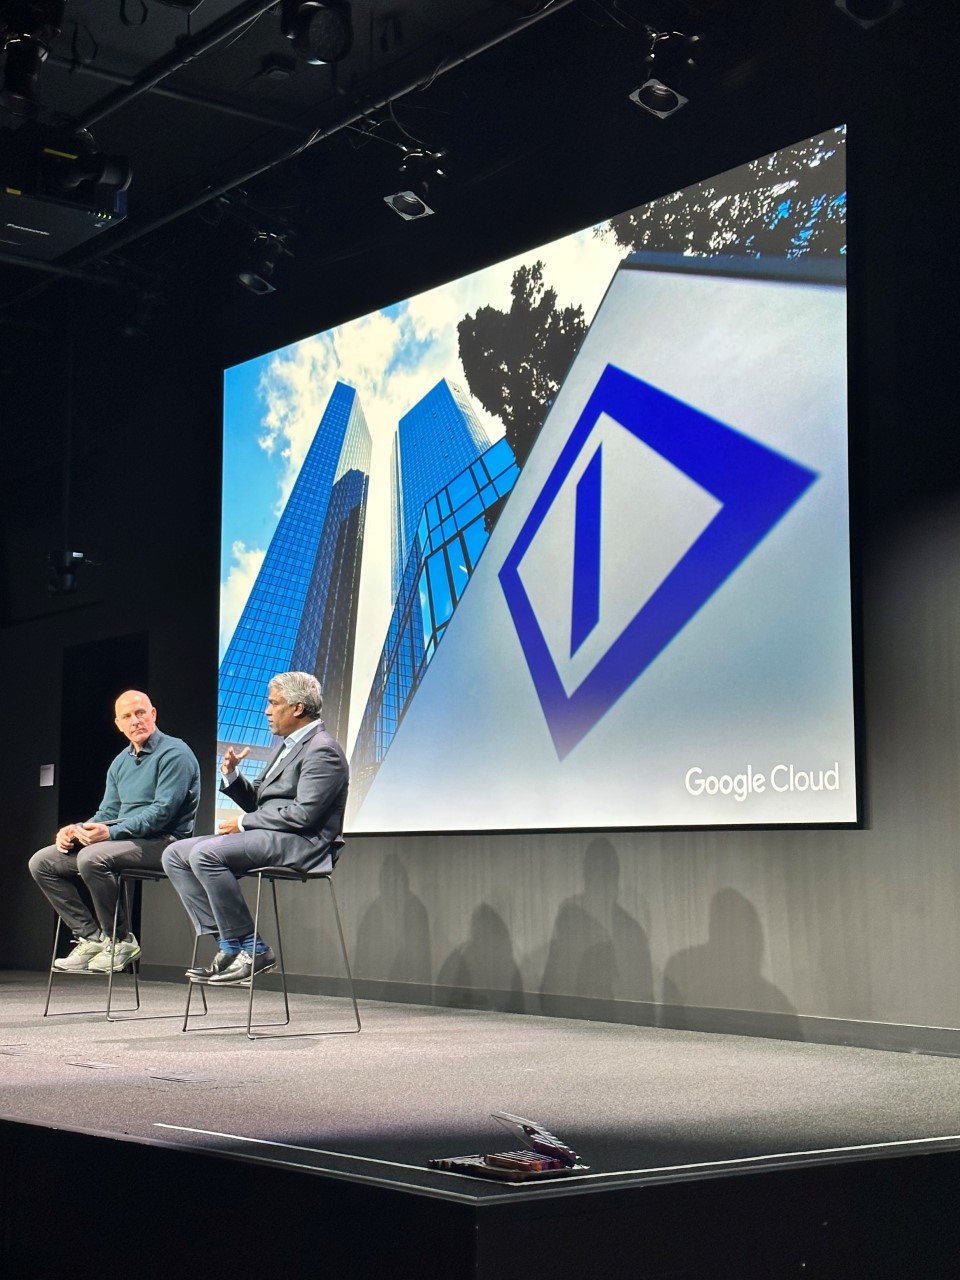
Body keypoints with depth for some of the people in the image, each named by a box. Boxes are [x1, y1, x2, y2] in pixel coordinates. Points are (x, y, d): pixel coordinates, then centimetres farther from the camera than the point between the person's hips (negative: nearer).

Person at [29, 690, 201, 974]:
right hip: (123, 841, 9)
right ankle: (92, 937, -8)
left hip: (161, 842, -9)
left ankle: (121, 941, -17)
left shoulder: (175, 754, -9)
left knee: (92, 858, -34)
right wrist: (77, 830, -5)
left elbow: (162, 811, -18)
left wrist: (111, 833, -25)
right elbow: (108, 812, 17)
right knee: (42, 862, -2)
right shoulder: (121, 762, 17)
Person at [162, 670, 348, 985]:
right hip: (267, 838, 10)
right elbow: (257, 801, 23)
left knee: (205, 854, -28)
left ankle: (253, 949, -20)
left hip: (301, 843, -10)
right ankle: (228, 944, -5)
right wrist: (231, 776, 4)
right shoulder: (287, 746, 21)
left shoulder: (322, 750, -10)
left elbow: (303, 814, -20)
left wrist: (244, 823, -13)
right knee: (175, 855, 1)